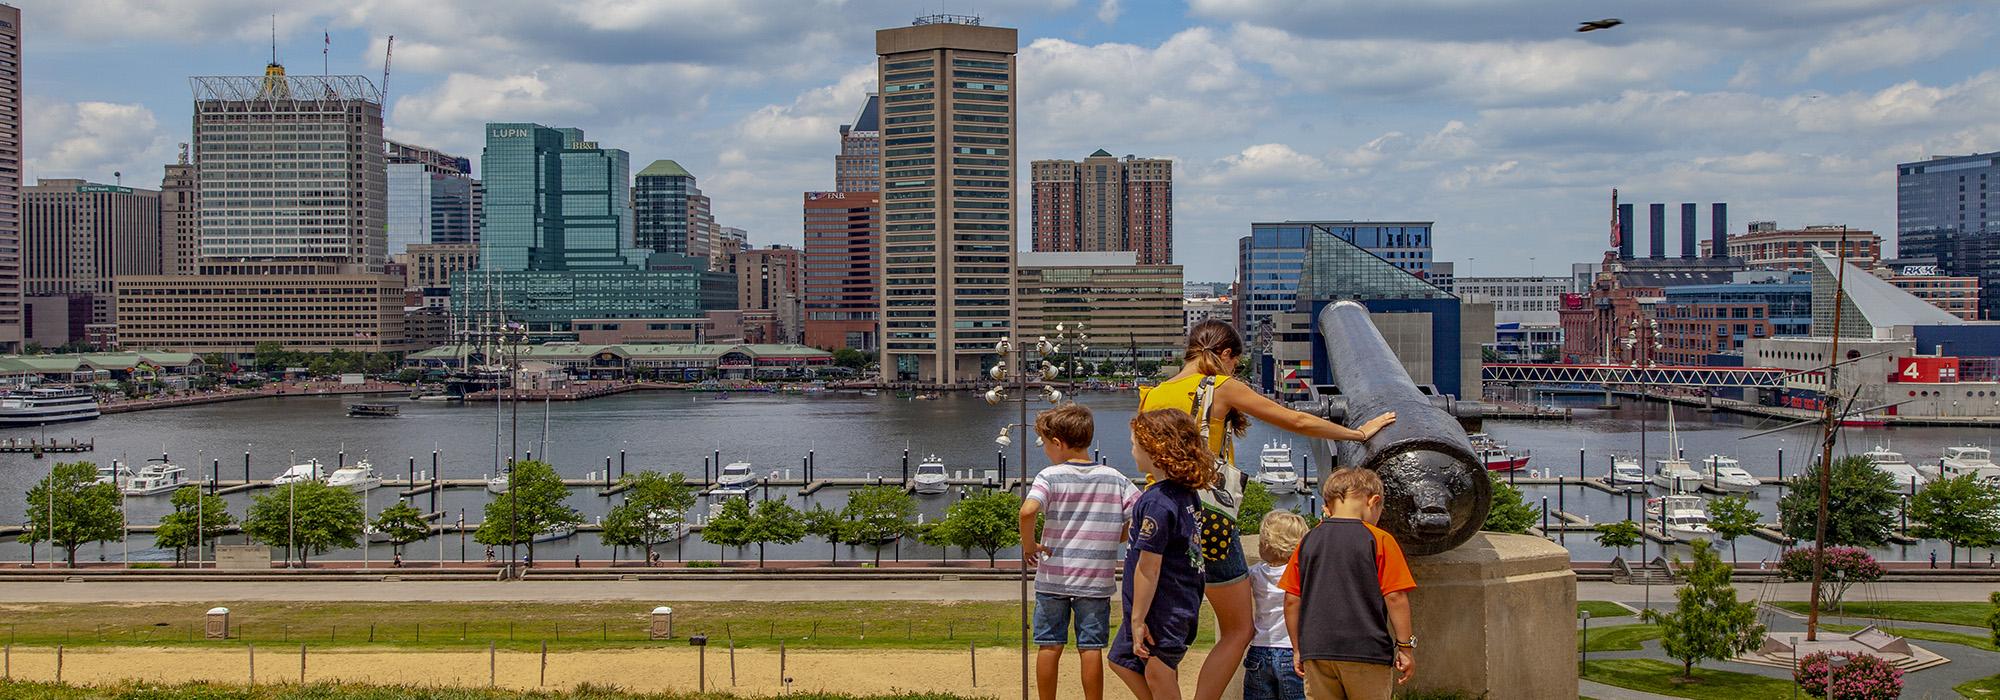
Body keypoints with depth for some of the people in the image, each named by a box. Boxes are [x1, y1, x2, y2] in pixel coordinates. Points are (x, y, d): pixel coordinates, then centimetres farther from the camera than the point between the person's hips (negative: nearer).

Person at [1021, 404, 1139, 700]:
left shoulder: (1050, 476, -9)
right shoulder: (1115, 479, 1)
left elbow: (1028, 511, -27)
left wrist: (1028, 544, -11)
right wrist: (1115, 536, 10)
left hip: (1053, 578, -2)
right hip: (1097, 580, 2)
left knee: (1050, 646, 9)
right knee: (1091, 648, 8)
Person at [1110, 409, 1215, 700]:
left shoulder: (1156, 502, -24)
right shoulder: (1188, 494, 5)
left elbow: (1149, 567, -22)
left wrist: (1138, 619, -16)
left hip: (1161, 616, -9)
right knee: (1121, 659, 23)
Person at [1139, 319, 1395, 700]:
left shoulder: (1151, 395, 10)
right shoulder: (1223, 388, -3)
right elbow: (1298, 421, 3)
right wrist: (1358, 432, 14)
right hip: (1208, 517, -5)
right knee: (1239, 630, 9)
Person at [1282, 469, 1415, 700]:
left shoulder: (1307, 542, 7)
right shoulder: (1379, 540, -5)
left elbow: (1292, 600, 8)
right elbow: (1395, 597, -8)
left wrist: (1298, 649, 17)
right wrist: (1405, 646, 1)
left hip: (1316, 651, 4)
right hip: (1366, 651, -3)